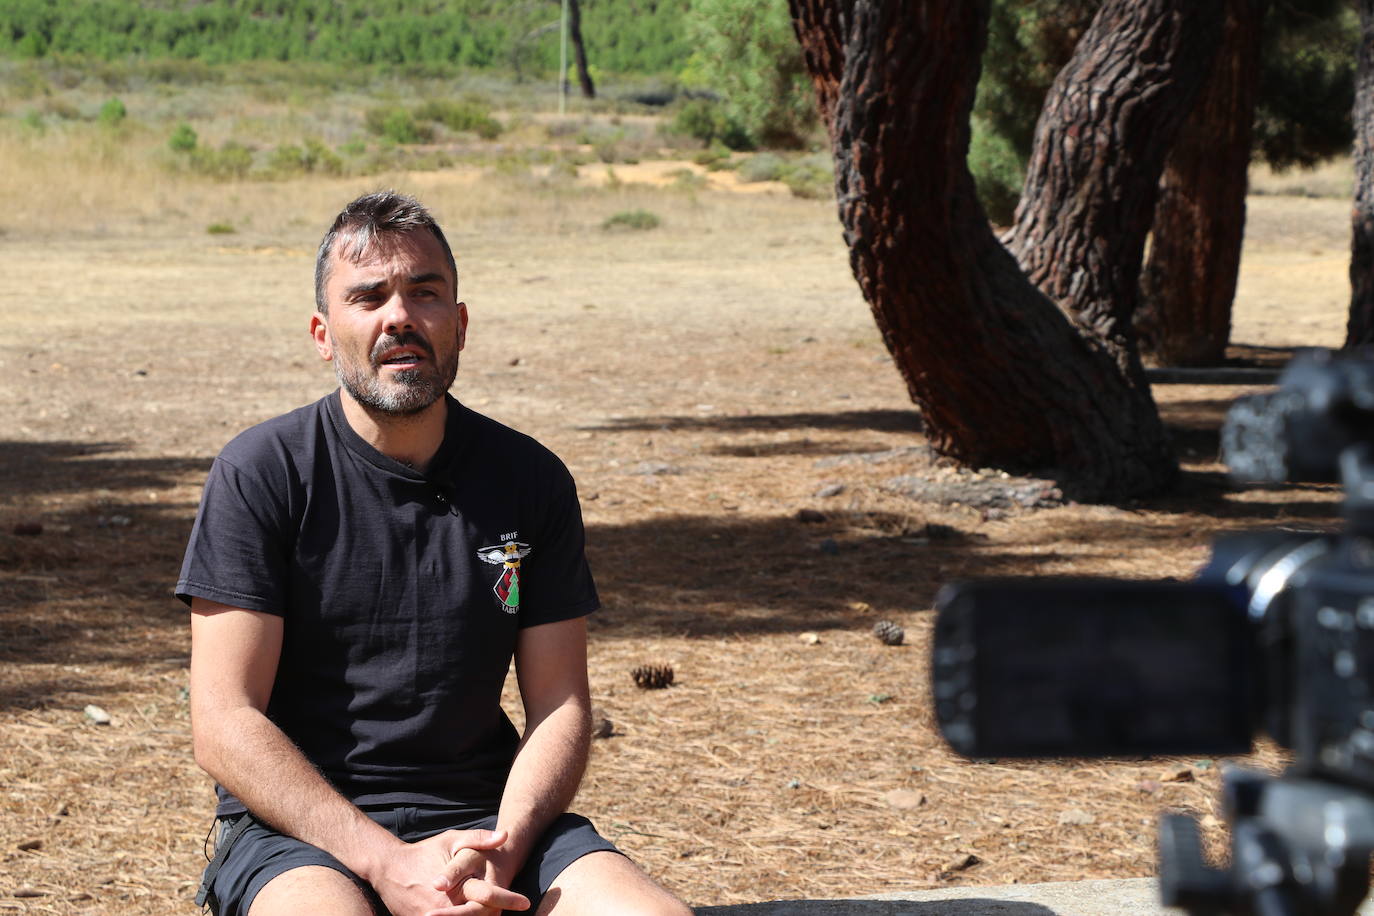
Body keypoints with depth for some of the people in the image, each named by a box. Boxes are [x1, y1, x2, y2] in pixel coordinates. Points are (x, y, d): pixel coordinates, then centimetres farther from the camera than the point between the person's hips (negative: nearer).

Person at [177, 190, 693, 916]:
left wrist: (502, 851, -14)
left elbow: (559, 705, 6)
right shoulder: (260, 474, -3)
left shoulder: (530, 481, 8)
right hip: (301, 826, -3)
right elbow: (224, 724, -8)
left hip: (483, 812, 3)